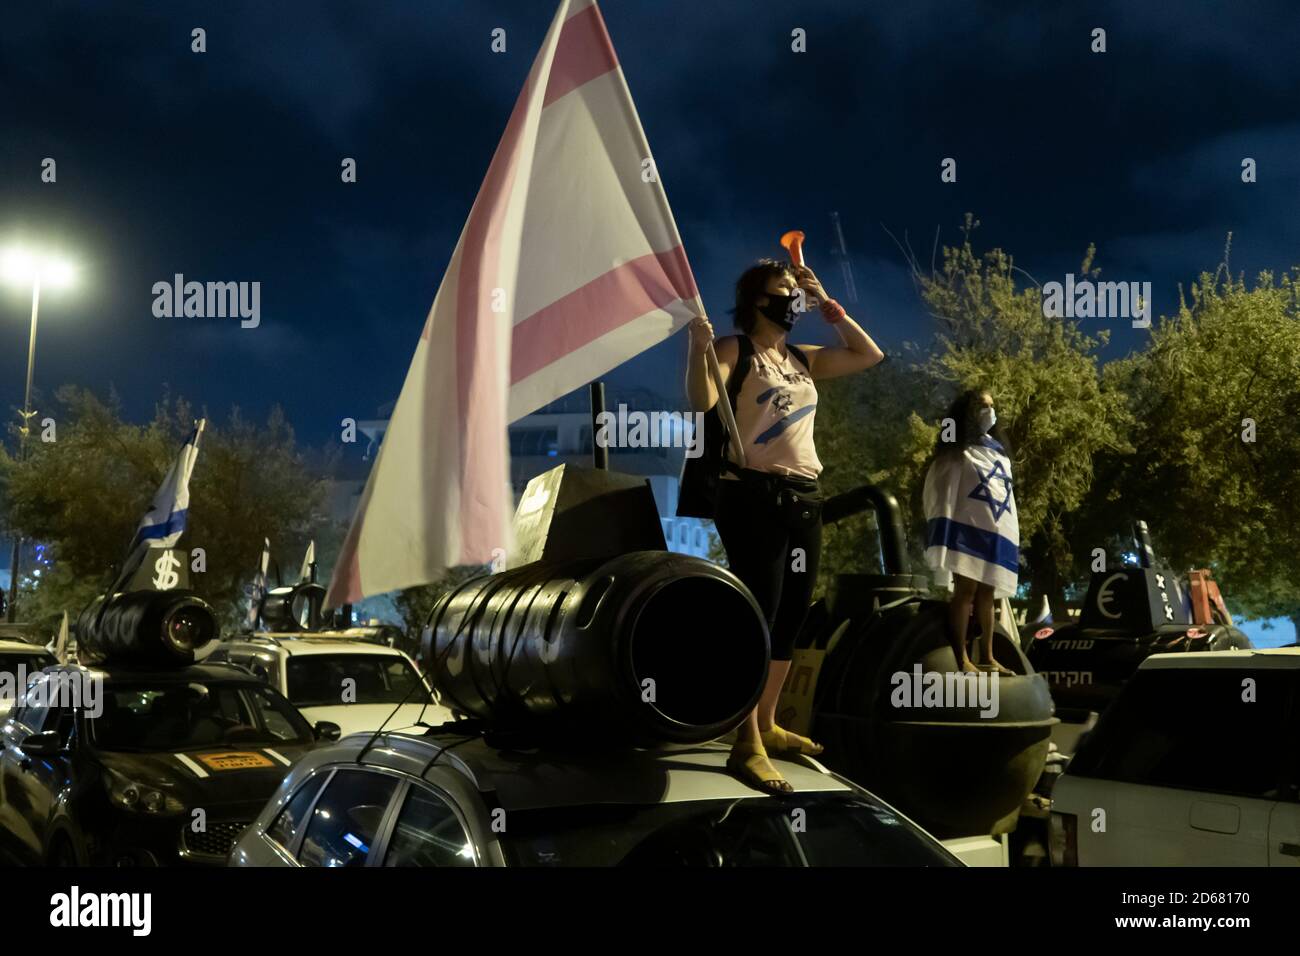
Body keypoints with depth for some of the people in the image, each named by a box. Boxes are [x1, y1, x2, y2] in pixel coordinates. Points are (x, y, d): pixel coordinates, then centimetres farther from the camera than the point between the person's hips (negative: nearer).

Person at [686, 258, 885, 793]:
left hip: (803, 499, 8)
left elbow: (869, 355, 21)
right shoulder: (733, 350, -1)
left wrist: (826, 304, 18)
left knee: (791, 618, 10)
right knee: (758, 616, -13)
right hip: (753, 496, -8)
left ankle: (766, 727, 22)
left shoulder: (804, 360, 19)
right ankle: (746, 747, -12)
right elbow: (701, 403, -14)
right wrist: (698, 348, -28)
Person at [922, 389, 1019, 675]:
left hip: (996, 531, 7)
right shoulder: (958, 451, 1)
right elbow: (944, 493, -6)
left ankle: (987, 657, 12)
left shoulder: (1000, 452, 22)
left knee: (987, 593, 8)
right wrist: (944, 533, -16)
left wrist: (1013, 536, 14)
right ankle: (960, 659, -15)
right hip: (968, 528, -7)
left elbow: (1007, 496, 22)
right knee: (966, 589, -12)